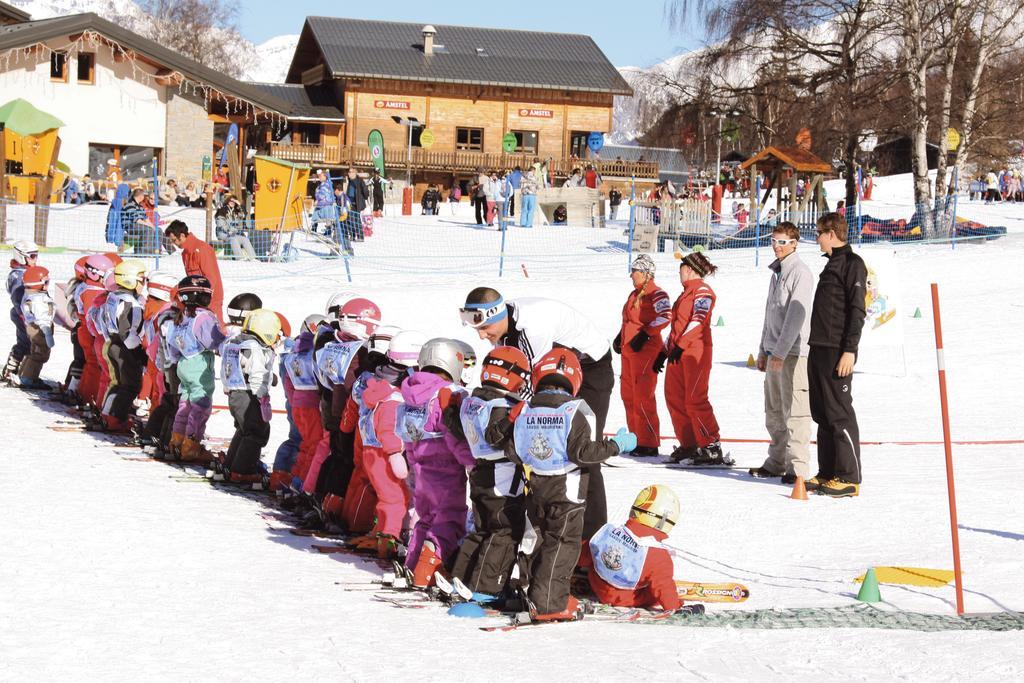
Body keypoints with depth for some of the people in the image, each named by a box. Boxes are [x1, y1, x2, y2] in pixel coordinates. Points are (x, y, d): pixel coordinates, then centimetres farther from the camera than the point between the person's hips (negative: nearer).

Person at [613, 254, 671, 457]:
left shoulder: (656, 294, -10)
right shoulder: (634, 294, 19)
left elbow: (665, 317, -24)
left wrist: (644, 334, -25)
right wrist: (620, 336, 16)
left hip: (645, 349, -10)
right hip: (628, 349, 10)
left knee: (643, 397, -10)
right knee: (628, 395, 12)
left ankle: (649, 444, -6)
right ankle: (636, 439, 21)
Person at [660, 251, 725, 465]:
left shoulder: (702, 291, -5)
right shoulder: (686, 293, 24)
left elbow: (697, 321, -18)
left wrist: (680, 346, -25)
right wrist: (664, 352, 26)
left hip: (696, 351, -9)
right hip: (678, 352, 9)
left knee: (695, 400, -13)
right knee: (674, 397, 6)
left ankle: (712, 448, -10)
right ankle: (689, 445, 11)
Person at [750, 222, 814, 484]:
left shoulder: (800, 272, -9)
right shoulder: (777, 272, 19)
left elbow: (796, 315, -17)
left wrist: (780, 352, -20)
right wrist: (763, 350, 19)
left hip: (792, 352, -9)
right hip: (775, 353, 9)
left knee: (793, 411, -9)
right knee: (774, 412, 12)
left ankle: (797, 467, -9)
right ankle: (777, 462, 20)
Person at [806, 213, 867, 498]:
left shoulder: (852, 263, -9)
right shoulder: (832, 264, 21)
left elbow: (857, 310, -16)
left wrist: (849, 350, -21)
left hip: (837, 351, -10)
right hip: (819, 349, 10)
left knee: (839, 413, -9)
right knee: (822, 414, 10)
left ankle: (849, 478, -6)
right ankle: (827, 474, 16)